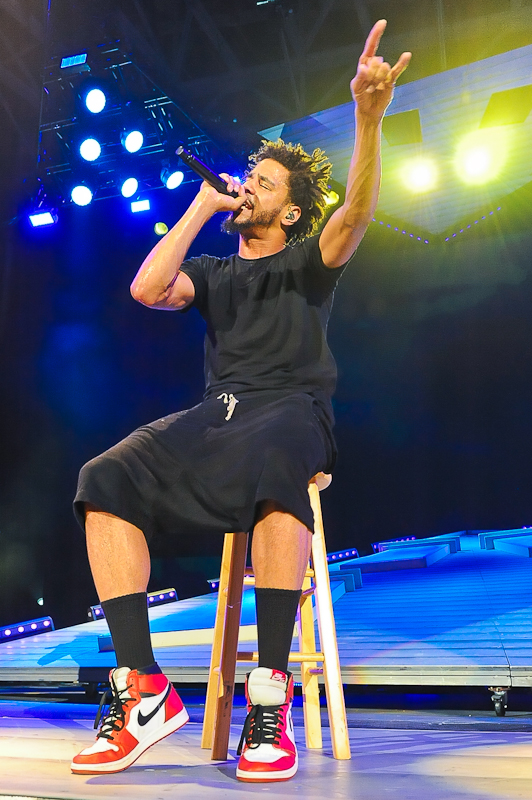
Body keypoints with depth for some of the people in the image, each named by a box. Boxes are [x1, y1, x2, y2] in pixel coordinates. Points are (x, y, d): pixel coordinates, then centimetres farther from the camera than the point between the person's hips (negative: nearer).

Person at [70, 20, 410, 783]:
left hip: (292, 410, -3)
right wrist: (201, 208, 12)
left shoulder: (307, 263, 14)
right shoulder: (215, 272, 25)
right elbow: (148, 289, 4)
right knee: (107, 478, -25)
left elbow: (357, 214, -8)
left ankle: (271, 691, -35)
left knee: (272, 463, -42)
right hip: (217, 414, 4)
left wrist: (368, 118, -24)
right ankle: (142, 688, -26)